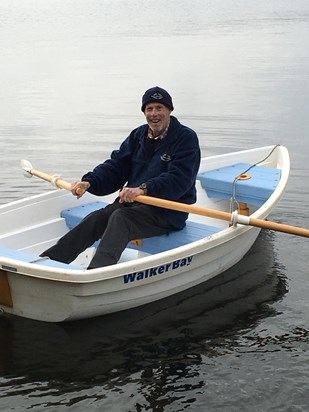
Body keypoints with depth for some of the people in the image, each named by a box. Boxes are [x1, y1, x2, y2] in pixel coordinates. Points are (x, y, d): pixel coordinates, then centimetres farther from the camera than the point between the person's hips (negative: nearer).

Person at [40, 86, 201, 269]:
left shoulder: (186, 138, -7)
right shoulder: (138, 135, 14)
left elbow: (178, 180, -21)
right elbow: (116, 167, 9)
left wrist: (144, 189, -35)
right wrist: (88, 182, -10)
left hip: (168, 212, -6)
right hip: (133, 202, 6)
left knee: (119, 218, -32)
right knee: (95, 219, -18)